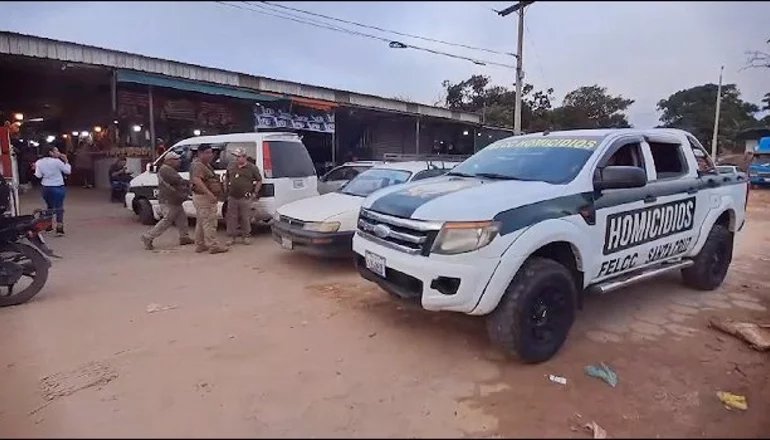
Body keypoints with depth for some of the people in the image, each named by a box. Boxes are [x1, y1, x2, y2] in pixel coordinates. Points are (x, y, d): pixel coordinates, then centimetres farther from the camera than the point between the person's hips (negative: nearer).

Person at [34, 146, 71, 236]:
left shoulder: (39, 162, 2)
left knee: (49, 207, 22)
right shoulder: (57, 161, -12)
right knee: (59, 208, -2)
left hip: (46, 188, 5)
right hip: (58, 187, -5)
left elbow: (38, 175, 2)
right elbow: (68, 171, -5)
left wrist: (36, 168, 18)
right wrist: (66, 161, 2)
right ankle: (59, 229, -9)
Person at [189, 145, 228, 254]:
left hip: (206, 197, 11)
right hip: (203, 197, -11)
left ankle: (200, 245, 24)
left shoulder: (206, 164, 15)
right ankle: (213, 246, -3)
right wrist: (209, 193, -39)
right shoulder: (198, 165, -17)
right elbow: (196, 180, -34)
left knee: (201, 222, 16)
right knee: (209, 222, -7)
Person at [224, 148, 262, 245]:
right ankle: (232, 237, 16)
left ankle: (245, 236, 18)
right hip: (232, 198, 3)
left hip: (245, 198, -3)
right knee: (231, 218, 5)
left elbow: (259, 181, 4)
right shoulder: (231, 166, 9)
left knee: (245, 218, 3)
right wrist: (226, 189, 14)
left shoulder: (252, 168, -2)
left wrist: (255, 193, -2)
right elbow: (226, 178, 23)